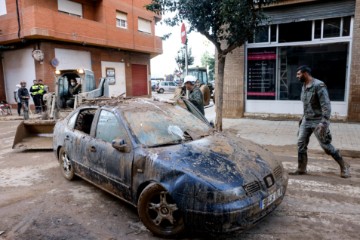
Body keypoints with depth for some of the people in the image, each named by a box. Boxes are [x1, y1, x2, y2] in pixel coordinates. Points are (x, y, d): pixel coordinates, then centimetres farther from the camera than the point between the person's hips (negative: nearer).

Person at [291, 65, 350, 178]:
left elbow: (326, 105, -22)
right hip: (306, 121, 7)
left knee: (326, 146, 1)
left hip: (317, 121, -7)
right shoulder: (304, 86, 8)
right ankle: (301, 169, 13)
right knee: (301, 144, 3)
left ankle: (344, 166, 21)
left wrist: (324, 122, -28)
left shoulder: (318, 85, -17)